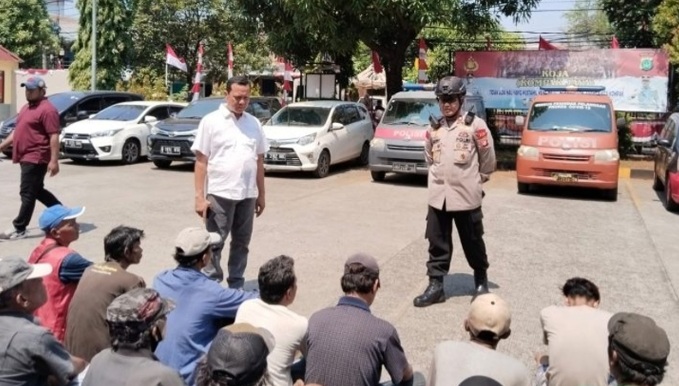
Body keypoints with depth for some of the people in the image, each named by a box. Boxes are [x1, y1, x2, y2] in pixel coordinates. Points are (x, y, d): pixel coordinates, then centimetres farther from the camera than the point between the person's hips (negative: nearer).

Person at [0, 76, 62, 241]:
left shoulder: (47, 109, -14)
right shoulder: (26, 108, 18)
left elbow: (54, 136, -19)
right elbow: (17, 131, 26)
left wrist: (54, 160, -25)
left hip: (36, 158, -10)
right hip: (26, 157, 10)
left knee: (27, 193, -6)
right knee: (37, 191, 17)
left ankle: (19, 229, -1)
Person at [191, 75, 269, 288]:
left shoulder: (254, 123, 9)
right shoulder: (211, 121, -4)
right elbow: (201, 161, -6)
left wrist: (261, 194, 12)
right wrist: (199, 196, -11)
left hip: (247, 194, 5)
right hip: (220, 193, -4)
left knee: (241, 243, 13)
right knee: (215, 243, 4)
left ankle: (236, 285, 25)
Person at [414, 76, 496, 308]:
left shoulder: (475, 125, -6)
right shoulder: (433, 129, 8)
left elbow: (488, 158, 1)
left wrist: (478, 179, 11)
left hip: (467, 196, -4)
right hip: (437, 196, 4)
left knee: (473, 243, 11)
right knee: (437, 243, 6)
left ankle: (481, 280, 30)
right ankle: (435, 286, 14)